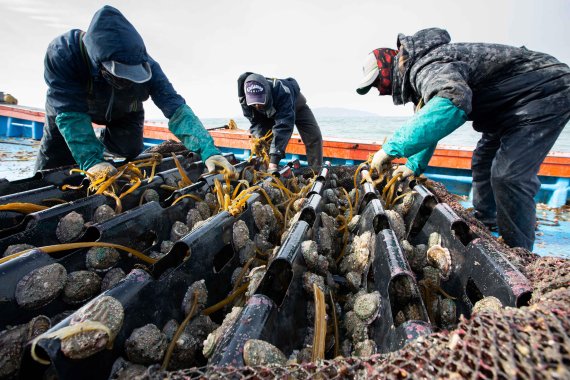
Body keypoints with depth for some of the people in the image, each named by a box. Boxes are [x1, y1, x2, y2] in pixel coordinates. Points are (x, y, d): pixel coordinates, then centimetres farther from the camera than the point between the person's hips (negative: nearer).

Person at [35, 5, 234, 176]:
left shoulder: (143, 64, -37)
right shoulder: (62, 53, -40)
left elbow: (175, 107, -42)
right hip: (67, 106, -1)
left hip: (123, 112, 1)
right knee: (51, 167, -1)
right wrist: (91, 161, -51)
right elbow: (70, 113, -39)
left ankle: (106, 139, 31)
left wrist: (207, 148, -54)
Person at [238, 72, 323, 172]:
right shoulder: (245, 100, -33)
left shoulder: (282, 92, -49)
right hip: (270, 113, 4)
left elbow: (283, 126, -55)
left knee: (314, 137, -16)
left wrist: (274, 160, -62)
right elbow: (256, 123, -24)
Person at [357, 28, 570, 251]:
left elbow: (452, 102, -52)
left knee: (509, 176, -19)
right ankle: (483, 224, 35)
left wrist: (393, 147, -49)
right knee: (483, 163, 19)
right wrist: (415, 165, 14)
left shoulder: (427, 66, -28)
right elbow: (430, 125, 18)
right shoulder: (417, 75, 7)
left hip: (547, 92, -11)